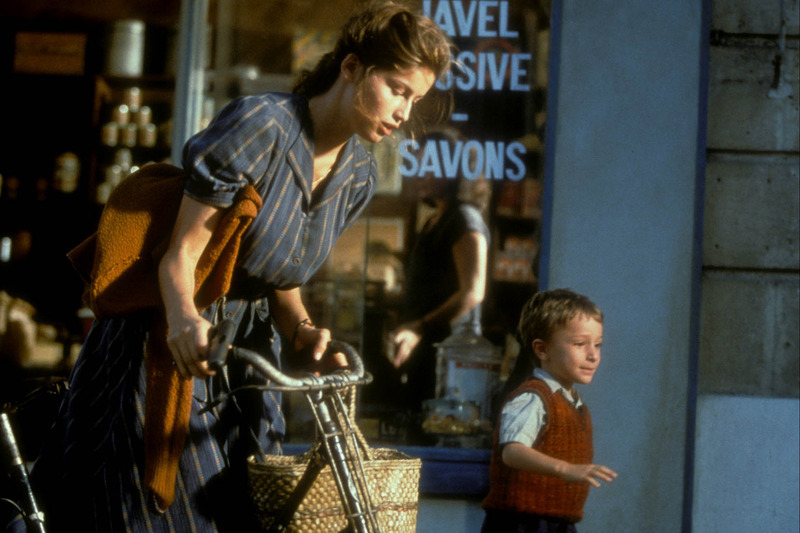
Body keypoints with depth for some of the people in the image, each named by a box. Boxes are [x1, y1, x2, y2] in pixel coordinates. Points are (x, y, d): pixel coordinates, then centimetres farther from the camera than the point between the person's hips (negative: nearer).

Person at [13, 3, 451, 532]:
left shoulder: (359, 175, 2)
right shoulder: (259, 125, -19)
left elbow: (283, 281, 9)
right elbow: (182, 252, -20)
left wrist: (304, 331, -12)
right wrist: (185, 318, -40)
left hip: (246, 355, 7)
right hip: (172, 350, -6)